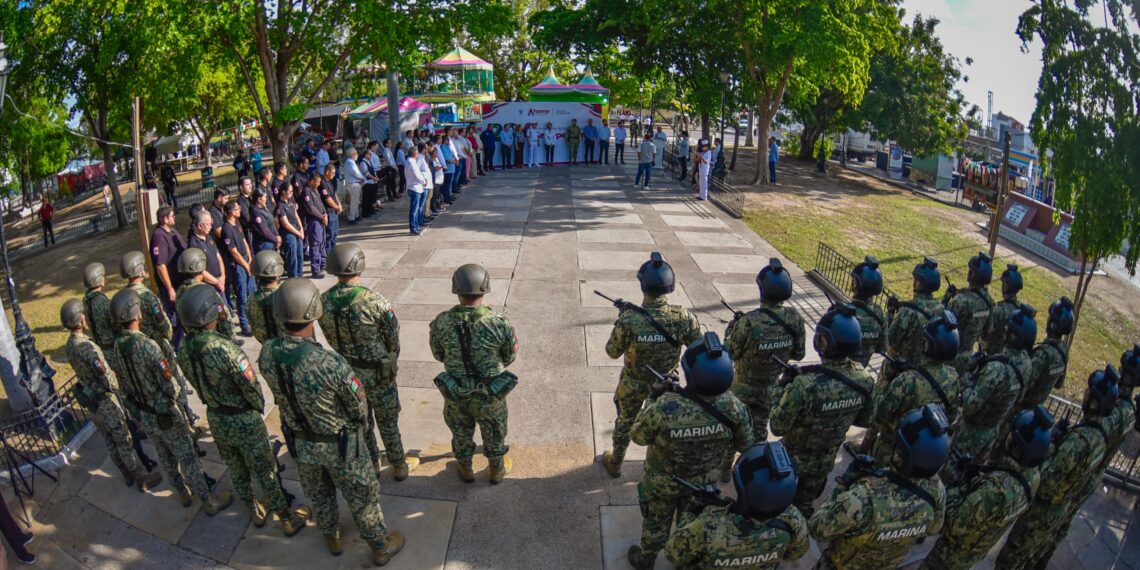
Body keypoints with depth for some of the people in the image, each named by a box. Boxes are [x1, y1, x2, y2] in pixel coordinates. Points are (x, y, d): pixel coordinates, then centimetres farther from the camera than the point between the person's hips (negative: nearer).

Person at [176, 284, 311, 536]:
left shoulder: (184, 351, -12)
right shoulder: (227, 350, -33)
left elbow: (198, 384, 2)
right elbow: (252, 387, -23)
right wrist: (260, 407, -2)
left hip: (215, 418, 6)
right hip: (244, 420, -6)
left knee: (236, 468, 25)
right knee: (265, 472, 12)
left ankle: (255, 510, 46)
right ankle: (287, 519, 28)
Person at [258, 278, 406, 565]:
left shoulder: (267, 354, -21)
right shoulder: (330, 363, -37)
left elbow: (279, 391, -2)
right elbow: (358, 406, -21)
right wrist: (359, 424, 1)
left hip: (300, 441, 5)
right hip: (339, 443, -5)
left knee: (318, 494, 29)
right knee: (362, 497, 19)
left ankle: (332, 539, 53)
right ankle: (381, 546, 40)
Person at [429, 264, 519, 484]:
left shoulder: (440, 323, -22)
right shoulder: (499, 323, -27)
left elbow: (438, 355, -3)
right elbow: (510, 356, -10)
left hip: (455, 392, 1)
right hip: (491, 392, -1)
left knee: (461, 432, 28)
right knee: (493, 433, 25)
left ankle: (465, 469, 49)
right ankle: (497, 470, 46)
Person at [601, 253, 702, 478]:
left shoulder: (629, 318, -31)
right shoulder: (683, 317, -25)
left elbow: (613, 352, -15)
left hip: (634, 384, -1)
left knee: (625, 422, 24)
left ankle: (615, 464, 44)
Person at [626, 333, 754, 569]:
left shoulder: (664, 407, -41)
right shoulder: (733, 407, -30)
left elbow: (638, 436, -19)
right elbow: (744, 444, -9)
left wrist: (653, 399, -11)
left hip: (662, 480, -2)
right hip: (703, 479, 2)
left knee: (656, 522, 26)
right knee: (692, 523, 29)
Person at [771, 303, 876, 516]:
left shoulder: (806, 385, -39)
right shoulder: (864, 378, -20)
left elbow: (778, 427, -25)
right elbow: (866, 420, -1)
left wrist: (786, 390, -13)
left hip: (794, 459, -4)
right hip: (827, 459, 5)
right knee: (805, 503, 29)